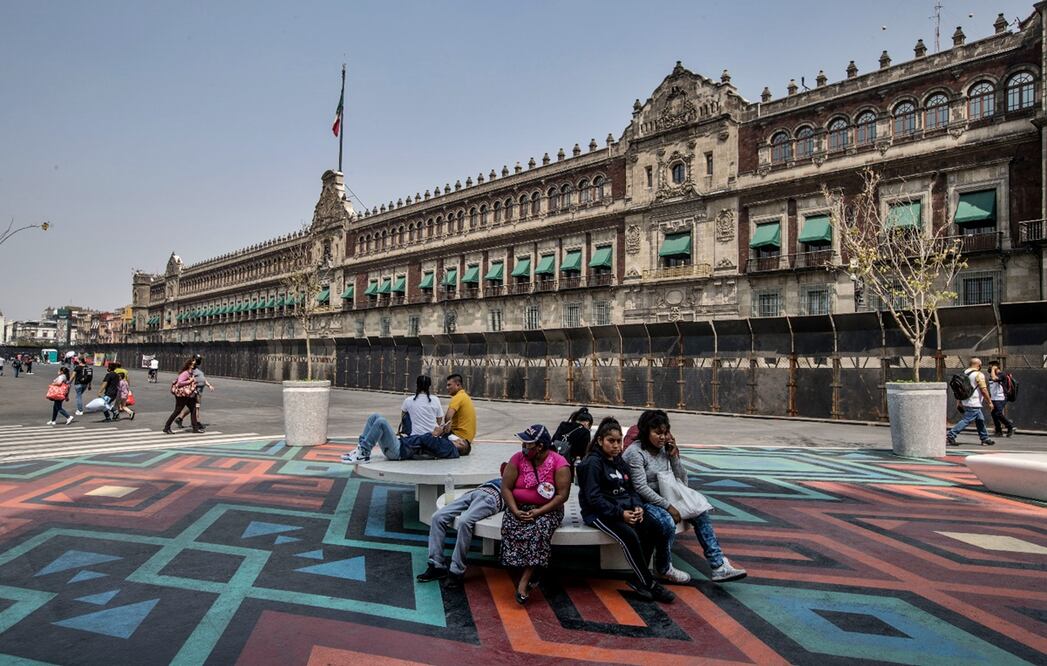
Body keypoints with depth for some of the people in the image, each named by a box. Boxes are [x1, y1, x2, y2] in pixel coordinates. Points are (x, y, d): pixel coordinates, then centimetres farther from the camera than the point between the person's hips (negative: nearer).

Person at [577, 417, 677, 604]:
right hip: (598, 513, -7)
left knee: (653, 526, -19)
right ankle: (649, 584, -16)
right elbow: (593, 498, -17)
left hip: (623, 509, 7)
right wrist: (619, 513, -23)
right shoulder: (593, 463, -9)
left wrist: (637, 506, -5)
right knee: (629, 535, -32)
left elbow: (630, 489, 17)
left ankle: (638, 579, -10)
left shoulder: (619, 461, 15)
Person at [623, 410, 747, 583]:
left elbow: (682, 481, 7)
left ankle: (718, 566, -12)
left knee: (700, 514, -11)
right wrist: (668, 507, -25)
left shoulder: (664, 449, 8)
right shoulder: (635, 453, -14)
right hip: (642, 503, -7)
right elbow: (641, 488, -22)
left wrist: (674, 456, -6)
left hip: (663, 498, 7)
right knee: (668, 521, -33)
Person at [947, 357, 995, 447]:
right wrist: (990, 402, -5)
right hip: (974, 404, -9)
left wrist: (958, 402, 19)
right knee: (966, 420, -8)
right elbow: (983, 390, -15)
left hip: (965, 402, 9)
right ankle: (950, 436, -12)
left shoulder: (964, 373, 12)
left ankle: (985, 439, 23)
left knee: (980, 420, 18)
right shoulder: (979, 375, -11)